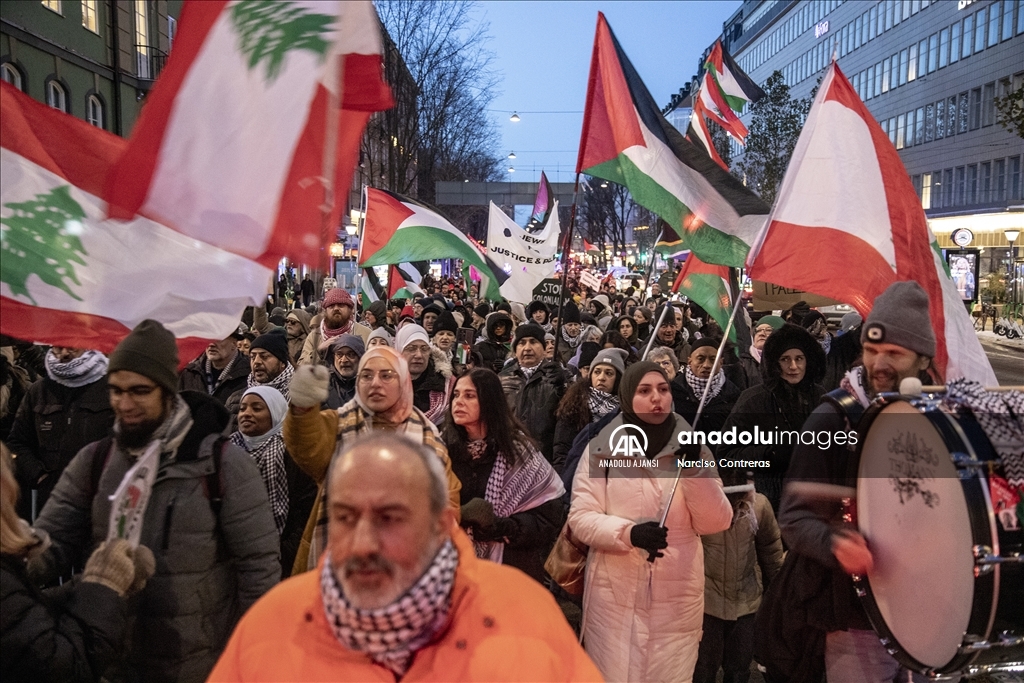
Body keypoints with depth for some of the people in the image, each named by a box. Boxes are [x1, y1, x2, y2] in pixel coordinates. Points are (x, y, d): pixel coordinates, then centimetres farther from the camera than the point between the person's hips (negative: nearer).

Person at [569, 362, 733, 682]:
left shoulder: (691, 449, 5)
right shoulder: (601, 449, -2)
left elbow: (715, 524, -1)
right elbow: (580, 517, -6)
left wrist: (696, 470, -15)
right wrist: (629, 532, -22)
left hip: (677, 596, 2)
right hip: (614, 595, -2)